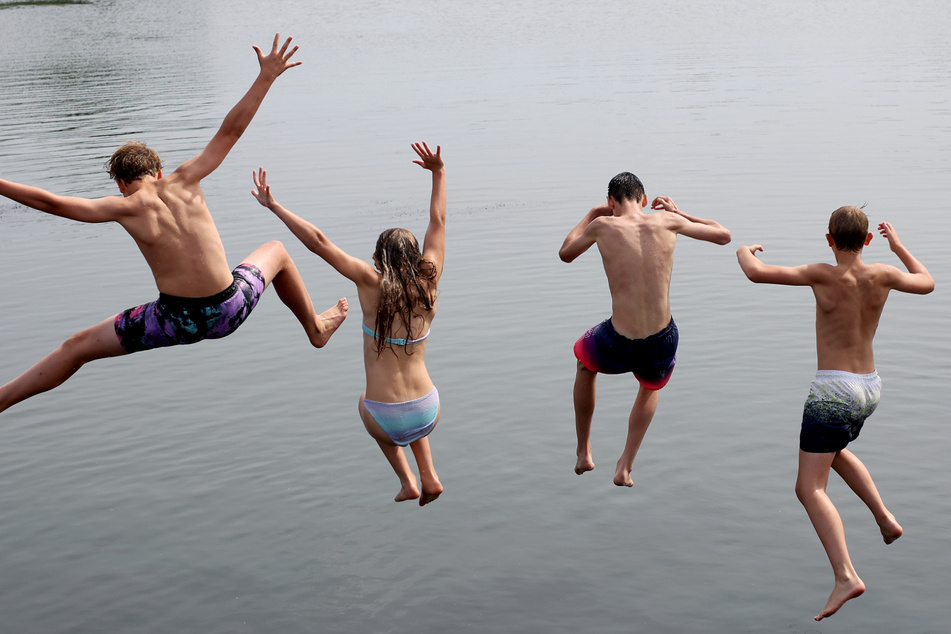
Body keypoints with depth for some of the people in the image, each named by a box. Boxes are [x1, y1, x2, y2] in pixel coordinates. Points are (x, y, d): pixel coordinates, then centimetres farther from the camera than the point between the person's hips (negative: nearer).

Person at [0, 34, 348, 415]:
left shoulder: (126, 209, -8)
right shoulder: (183, 183, -2)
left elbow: (50, 202, -8)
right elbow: (231, 130, 1)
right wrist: (266, 76, 6)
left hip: (178, 321, -2)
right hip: (230, 311, 2)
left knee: (78, 347, 12)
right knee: (276, 252, 33)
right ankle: (316, 328, 49)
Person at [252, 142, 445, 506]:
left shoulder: (371, 283, -11)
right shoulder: (428, 284, -4)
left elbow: (319, 243, -13)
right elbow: (438, 222, 7)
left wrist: (274, 206, -7)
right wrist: (438, 172, 16)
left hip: (386, 420, -3)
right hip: (428, 414, 3)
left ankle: (407, 481, 24)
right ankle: (429, 476, 25)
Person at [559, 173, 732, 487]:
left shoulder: (603, 226, -5)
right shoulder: (666, 222, -3)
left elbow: (566, 254, 15)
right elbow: (724, 235, 11)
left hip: (617, 346, -1)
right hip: (662, 344, 2)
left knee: (585, 362, 36)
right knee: (651, 387, 39)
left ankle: (583, 453, 43)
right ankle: (625, 467, 30)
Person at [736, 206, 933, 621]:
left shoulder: (823, 276, -15)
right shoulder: (882, 276, -2)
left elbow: (756, 273, -19)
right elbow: (927, 283, 19)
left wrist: (744, 252, 5)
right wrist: (898, 246, 31)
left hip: (833, 390, -7)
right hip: (869, 388, 7)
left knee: (810, 489, -8)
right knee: (835, 451, 36)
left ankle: (846, 576, -22)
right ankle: (885, 519, 29)